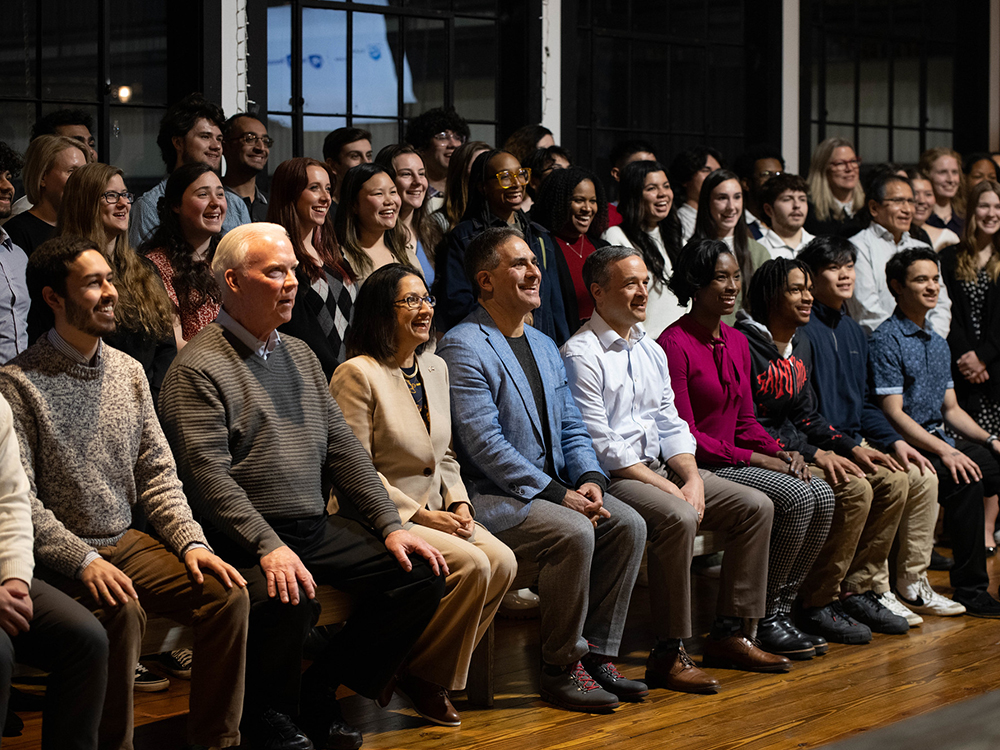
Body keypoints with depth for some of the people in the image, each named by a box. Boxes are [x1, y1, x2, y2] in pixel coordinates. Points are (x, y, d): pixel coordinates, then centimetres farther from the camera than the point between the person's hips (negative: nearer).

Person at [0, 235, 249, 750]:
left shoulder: (128, 371, 12)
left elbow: (157, 473, 12)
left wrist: (191, 541, -4)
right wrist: (85, 561, -24)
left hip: (127, 543, 6)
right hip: (59, 559, -6)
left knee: (227, 595, -13)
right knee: (121, 611, -34)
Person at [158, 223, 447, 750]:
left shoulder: (299, 355, 19)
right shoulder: (199, 368, -7)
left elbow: (343, 449, 17)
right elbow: (209, 476, -17)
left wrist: (390, 525, 6)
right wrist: (268, 547, -27)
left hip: (318, 529, 8)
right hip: (245, 539, -8)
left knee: (421, 574, -7)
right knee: (288, 600, -36)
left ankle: (320, 691, 6)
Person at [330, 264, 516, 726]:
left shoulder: (435, 368, 14)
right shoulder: (357, 375, -11)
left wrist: (458, 502, 1)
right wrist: (421, 514, -16)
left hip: (434, 512, 8)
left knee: (502, 562, -16)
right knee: (472, 564, -26)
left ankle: (436, 670, -2)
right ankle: (422, 676, -7)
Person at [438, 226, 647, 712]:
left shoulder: (544, 347, 18)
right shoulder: (463, 347, -11)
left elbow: (571, 427, 18)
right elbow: (485, 443, -19)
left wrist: (589, 479, -4)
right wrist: (557, 493, -20)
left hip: (551, 486, 8)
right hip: (489, 497, -8)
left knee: (628, 525, -11)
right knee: (574, 533, -29)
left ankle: (596, 654, -4)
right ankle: (561, 669, -15)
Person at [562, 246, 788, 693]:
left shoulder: (651, 350, 17)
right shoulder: (581, 355, -10)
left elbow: (671, 425, 15)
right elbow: (600, 447, -16)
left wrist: (691, 477, -4)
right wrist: (666, 488, -18)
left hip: (661, 467, 9)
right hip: (612, 477, -9)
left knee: (756, 506, -2)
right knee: (677, 518, -35)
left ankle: (728, 634, 2)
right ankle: (667, 655, -27)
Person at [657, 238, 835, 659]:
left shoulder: (736, 342, 14)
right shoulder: (674, 345, -13)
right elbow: (686, 436, -16)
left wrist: (781, 453, -2)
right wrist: (759, 461, -16)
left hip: (737, 460, 8)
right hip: (699, 467, -8)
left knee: (823, 496, -12)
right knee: (795, 497, -24)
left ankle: (781, 609, -4)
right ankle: (762, 618, -12)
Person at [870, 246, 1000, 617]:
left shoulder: (938, 343, 20)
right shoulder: (886, 340, -7)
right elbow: (894, 414, -14)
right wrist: (944, 452, -21)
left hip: (942, 443, 8)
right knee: (965, 480, -32)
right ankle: (970, 590, -25)